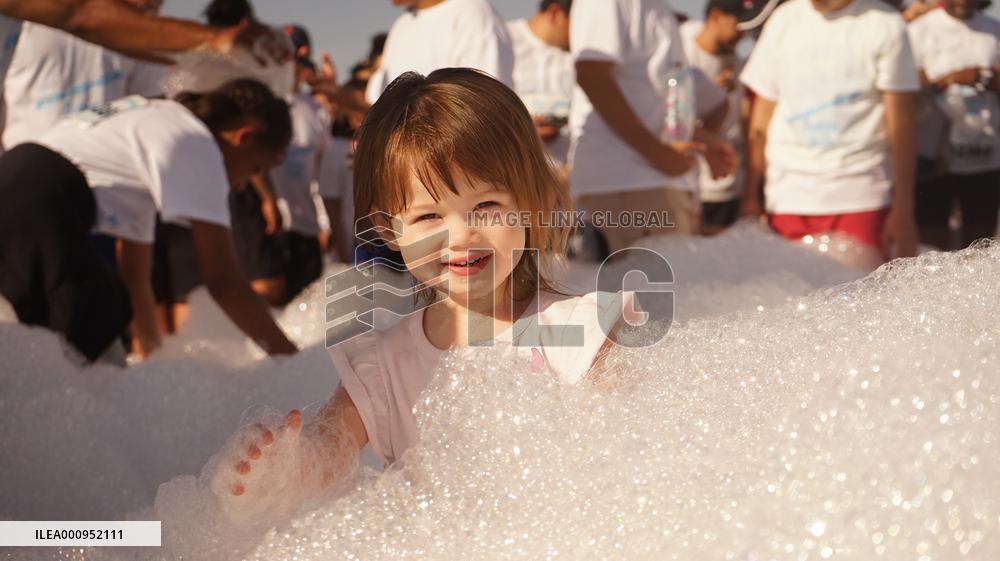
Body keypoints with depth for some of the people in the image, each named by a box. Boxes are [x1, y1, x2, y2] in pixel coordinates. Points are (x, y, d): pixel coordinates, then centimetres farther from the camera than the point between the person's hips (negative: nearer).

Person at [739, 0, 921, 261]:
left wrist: (903, 211, -6)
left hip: (859, 198, -3)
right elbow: (762, 116, 10)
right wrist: (750, 196, 5)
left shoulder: (885, 24, -1)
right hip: (787, 197, 3)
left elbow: (900, 124, -2)